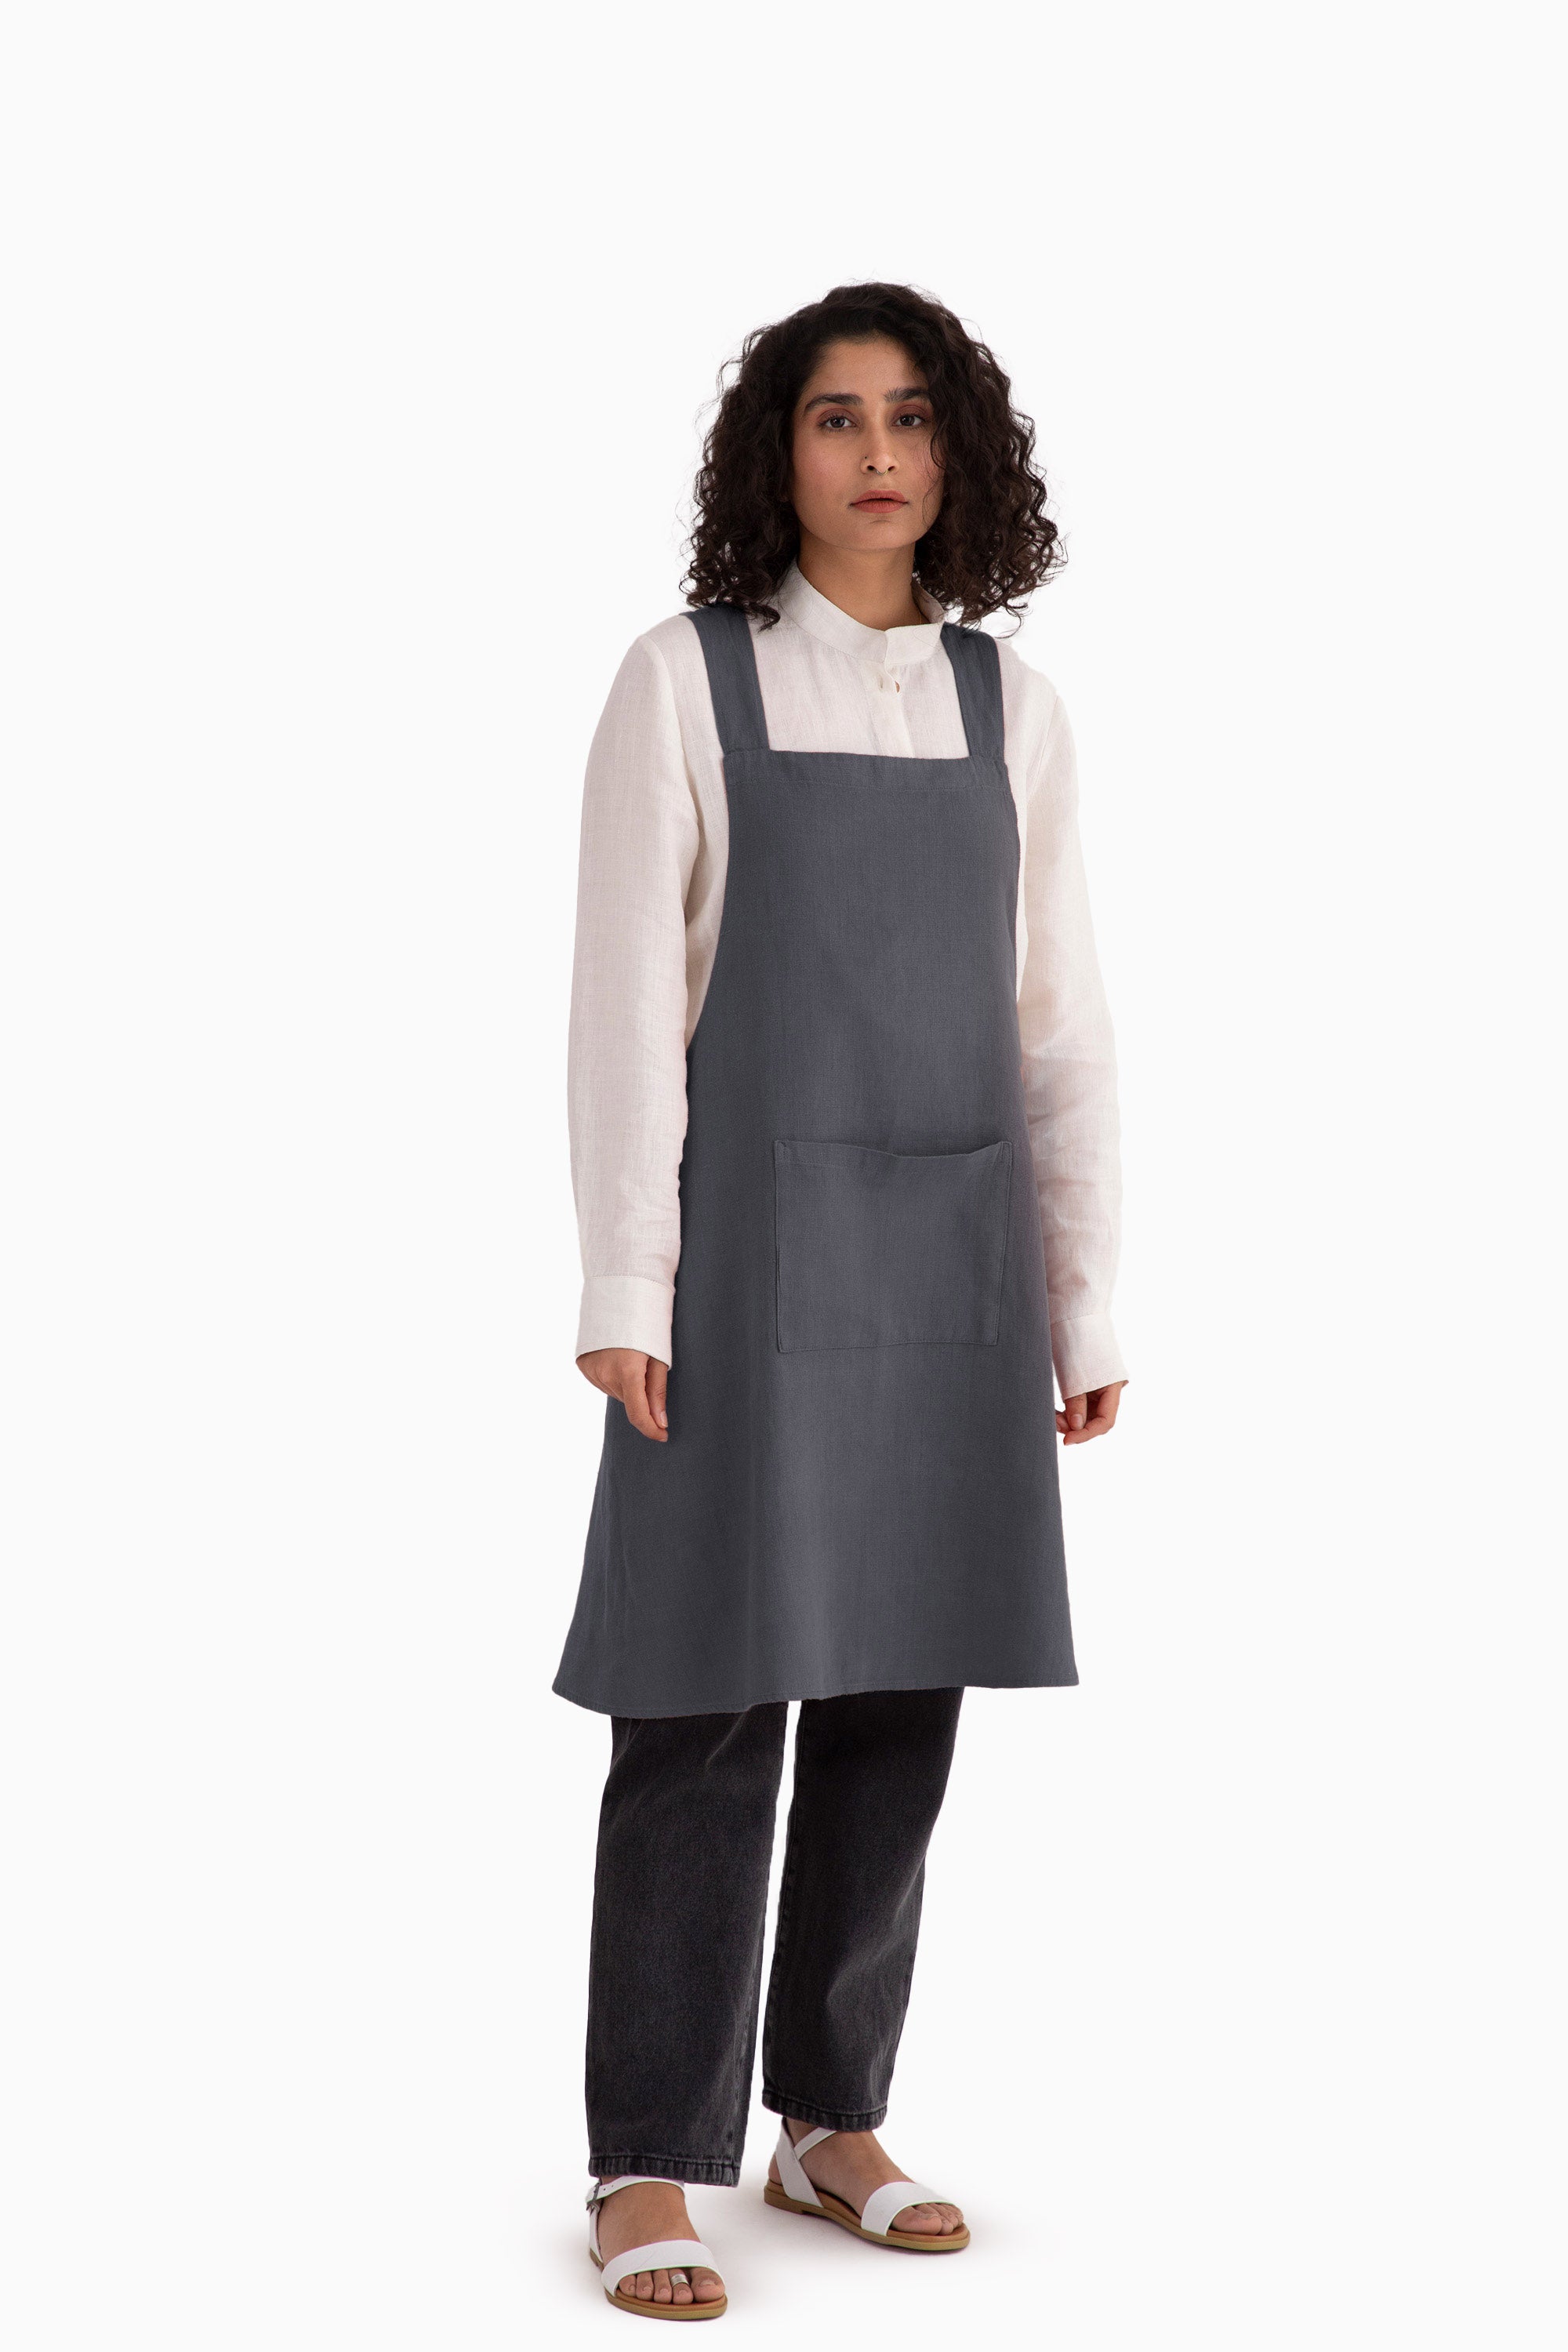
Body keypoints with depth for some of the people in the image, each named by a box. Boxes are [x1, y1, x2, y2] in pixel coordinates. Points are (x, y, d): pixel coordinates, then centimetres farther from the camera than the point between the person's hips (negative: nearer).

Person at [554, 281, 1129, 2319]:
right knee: (712, 1691, -3)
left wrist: (1084, 1306, 7)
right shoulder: (685, 683, -1)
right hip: (756, 1238, -4)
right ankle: (651, 2172, 5)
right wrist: (623, 1292, -11)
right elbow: (626, 999, -5)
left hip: (952, 1255, 4)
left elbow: (1059, 1028, 10)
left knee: (898, 1690, 7)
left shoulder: (1009, 709, 9)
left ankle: (833, 2125, 20)